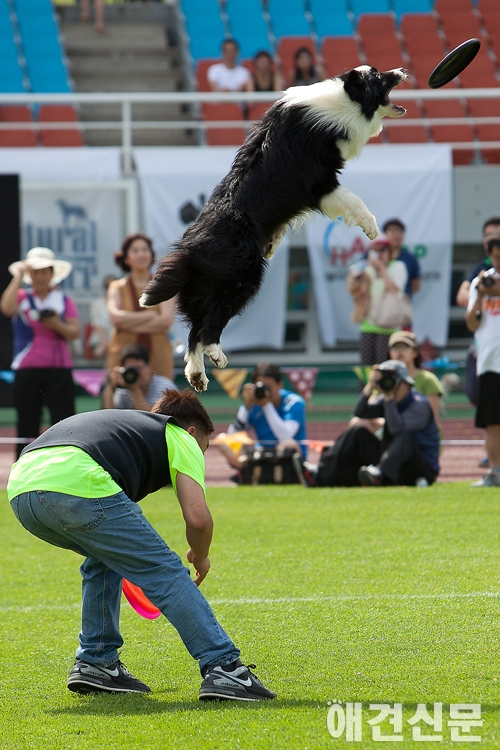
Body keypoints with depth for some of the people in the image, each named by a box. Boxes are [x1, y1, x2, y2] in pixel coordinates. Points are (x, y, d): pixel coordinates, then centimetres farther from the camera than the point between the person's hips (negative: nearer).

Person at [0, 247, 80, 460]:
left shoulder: (64, 301, 9)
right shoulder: (21, 298, 6)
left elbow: (75, 332, 0)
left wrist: (58, 325, -19)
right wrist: (18, 277, -13)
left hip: (59, 370, 0)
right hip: (27, 370, 0)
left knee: (64, 423, -8)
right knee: (27, 424, 4)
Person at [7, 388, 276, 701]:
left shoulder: (130, 421, 40)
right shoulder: (182, 438, 20)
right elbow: (198, 517, 5)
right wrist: (200, 558, 27)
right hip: (78, 486, -8)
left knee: (104, 558, 32)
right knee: (166, 572, 2)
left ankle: (95, 663, 28)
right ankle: (223, 667, -4)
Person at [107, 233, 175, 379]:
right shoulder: (117, 288, 11)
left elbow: (167, 320, -4)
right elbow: (116, 317, -8)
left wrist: (131, 324, -7)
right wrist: (150, 315, -6)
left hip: (157, 356, 0)